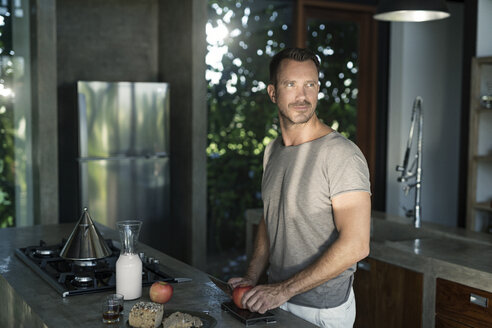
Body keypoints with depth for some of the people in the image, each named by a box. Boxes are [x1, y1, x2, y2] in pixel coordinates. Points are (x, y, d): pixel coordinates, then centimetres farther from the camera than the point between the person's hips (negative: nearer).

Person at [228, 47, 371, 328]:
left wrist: (285, 289, -23)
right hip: (275, 298, 7)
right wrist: (252, 278, 3)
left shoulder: (341, 154, -20)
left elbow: (355, 245, -25)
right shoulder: (273, 151, 4)